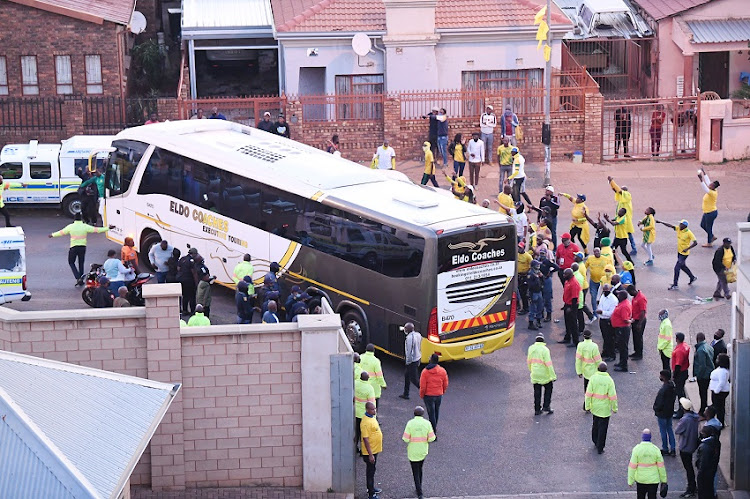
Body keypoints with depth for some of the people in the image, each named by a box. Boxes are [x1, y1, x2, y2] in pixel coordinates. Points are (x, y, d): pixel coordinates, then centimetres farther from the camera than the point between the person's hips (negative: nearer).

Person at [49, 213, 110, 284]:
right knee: (81, 264, 14)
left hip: (73, 247, -1)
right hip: (82, 247, 1)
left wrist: (52, 235, 26)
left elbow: (61, 232, 9)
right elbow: (96, 230, -3)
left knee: (71, 262, 13)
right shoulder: (85, 226, -6)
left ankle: (78, 278, -6)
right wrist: (107, 228, 5)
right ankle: (81, 281, 17)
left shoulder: (71, 227, -4)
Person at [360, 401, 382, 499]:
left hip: (374, 449, 9)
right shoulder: (365, 423, -28)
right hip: (370, 451, -9)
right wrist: (370, 454, -26)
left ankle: (371, 488, 39)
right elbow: (365, 439, -27)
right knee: (370, 471, 2)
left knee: (372, 470, 23)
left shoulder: (372, 417, 3)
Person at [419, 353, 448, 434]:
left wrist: (421, 395, 2)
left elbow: (422, 386, -14)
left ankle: (434, 433, 2)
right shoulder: (442, 371, -6)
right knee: (436, 412, 24)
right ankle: (434, 427, 41)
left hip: (428, 396, -3)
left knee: (431, 413, 3)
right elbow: (445, 385, 2)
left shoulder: (425, 371, -16)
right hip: (439, 395, 3)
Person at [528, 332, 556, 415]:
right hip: (544, 374, -4)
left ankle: (537, 409, 16)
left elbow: (529, 361, 10)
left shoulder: (531, 348, -1)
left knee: (537, 392, 13)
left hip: (534, 374, 4)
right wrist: (553, 376, -14)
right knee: (548, 389, 17)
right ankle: (546, 406, 12)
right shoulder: (545, 350, -18)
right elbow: (548, 363, -19)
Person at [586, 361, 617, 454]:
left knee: (595, 423, 25)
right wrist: (614, 408, 0)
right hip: (605, 408, -3)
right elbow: (613, 396, -13)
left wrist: (587, 406, 0)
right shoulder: (609, 380, -15)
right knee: (602, 427, 7)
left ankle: (595, 441, 42)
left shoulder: (593, 378, -10)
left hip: (595, 406, 3)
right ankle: (600, 448, 10)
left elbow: (588, 393, -9)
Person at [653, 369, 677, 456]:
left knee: (663, 431, 8)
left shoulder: (663, 390, -31)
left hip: (662, 413, -8)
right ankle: (672, 449, 22)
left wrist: (656, 408, -6)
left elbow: (660, 403, -25)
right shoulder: (672, 386, -4)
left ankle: (665, 450, 20)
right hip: (670, 411, 8)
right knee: (669, 429, 18)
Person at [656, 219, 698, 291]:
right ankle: (692, 278, 42)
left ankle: (675, 285, 0)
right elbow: (670, 226, -6)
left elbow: (695, 243, -23)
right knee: (682, 266, 23)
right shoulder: (678, 229, -3)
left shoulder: (688, 233, -22)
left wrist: (687, 249, -30)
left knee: (677, 268, -8)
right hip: (679, 251, 8)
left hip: (684, 253, -8)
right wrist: (661, 222, -14)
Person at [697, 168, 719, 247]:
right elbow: (707, 181, 8)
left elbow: (705, 188, -37)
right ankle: (712, 236, 36)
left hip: (711, 213, -10)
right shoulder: (712, 190, 0)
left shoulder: (713, 193, -25)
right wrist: (704, 173, 6)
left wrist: (701, 179, -39)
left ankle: (709, 243, 18)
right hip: (707, 212, 10)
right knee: (703, 225, 22)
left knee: (708, 228, 4)